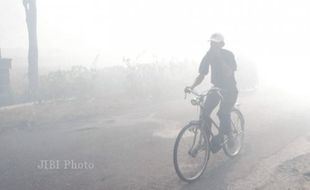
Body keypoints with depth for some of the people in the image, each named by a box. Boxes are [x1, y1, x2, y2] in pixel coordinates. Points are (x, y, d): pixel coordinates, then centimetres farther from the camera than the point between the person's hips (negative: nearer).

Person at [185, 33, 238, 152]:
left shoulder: (228, 55, -15)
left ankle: (220, 139, 5)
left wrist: (219, 57, -33)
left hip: (230, 89, -4)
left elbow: (228, 73, -30)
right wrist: (192, 86, -17)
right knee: (205, 112, -11)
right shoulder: (209, 55, -2)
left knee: (223, 114, -18)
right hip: (216, 88, 4)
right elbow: (202, 75, -2)